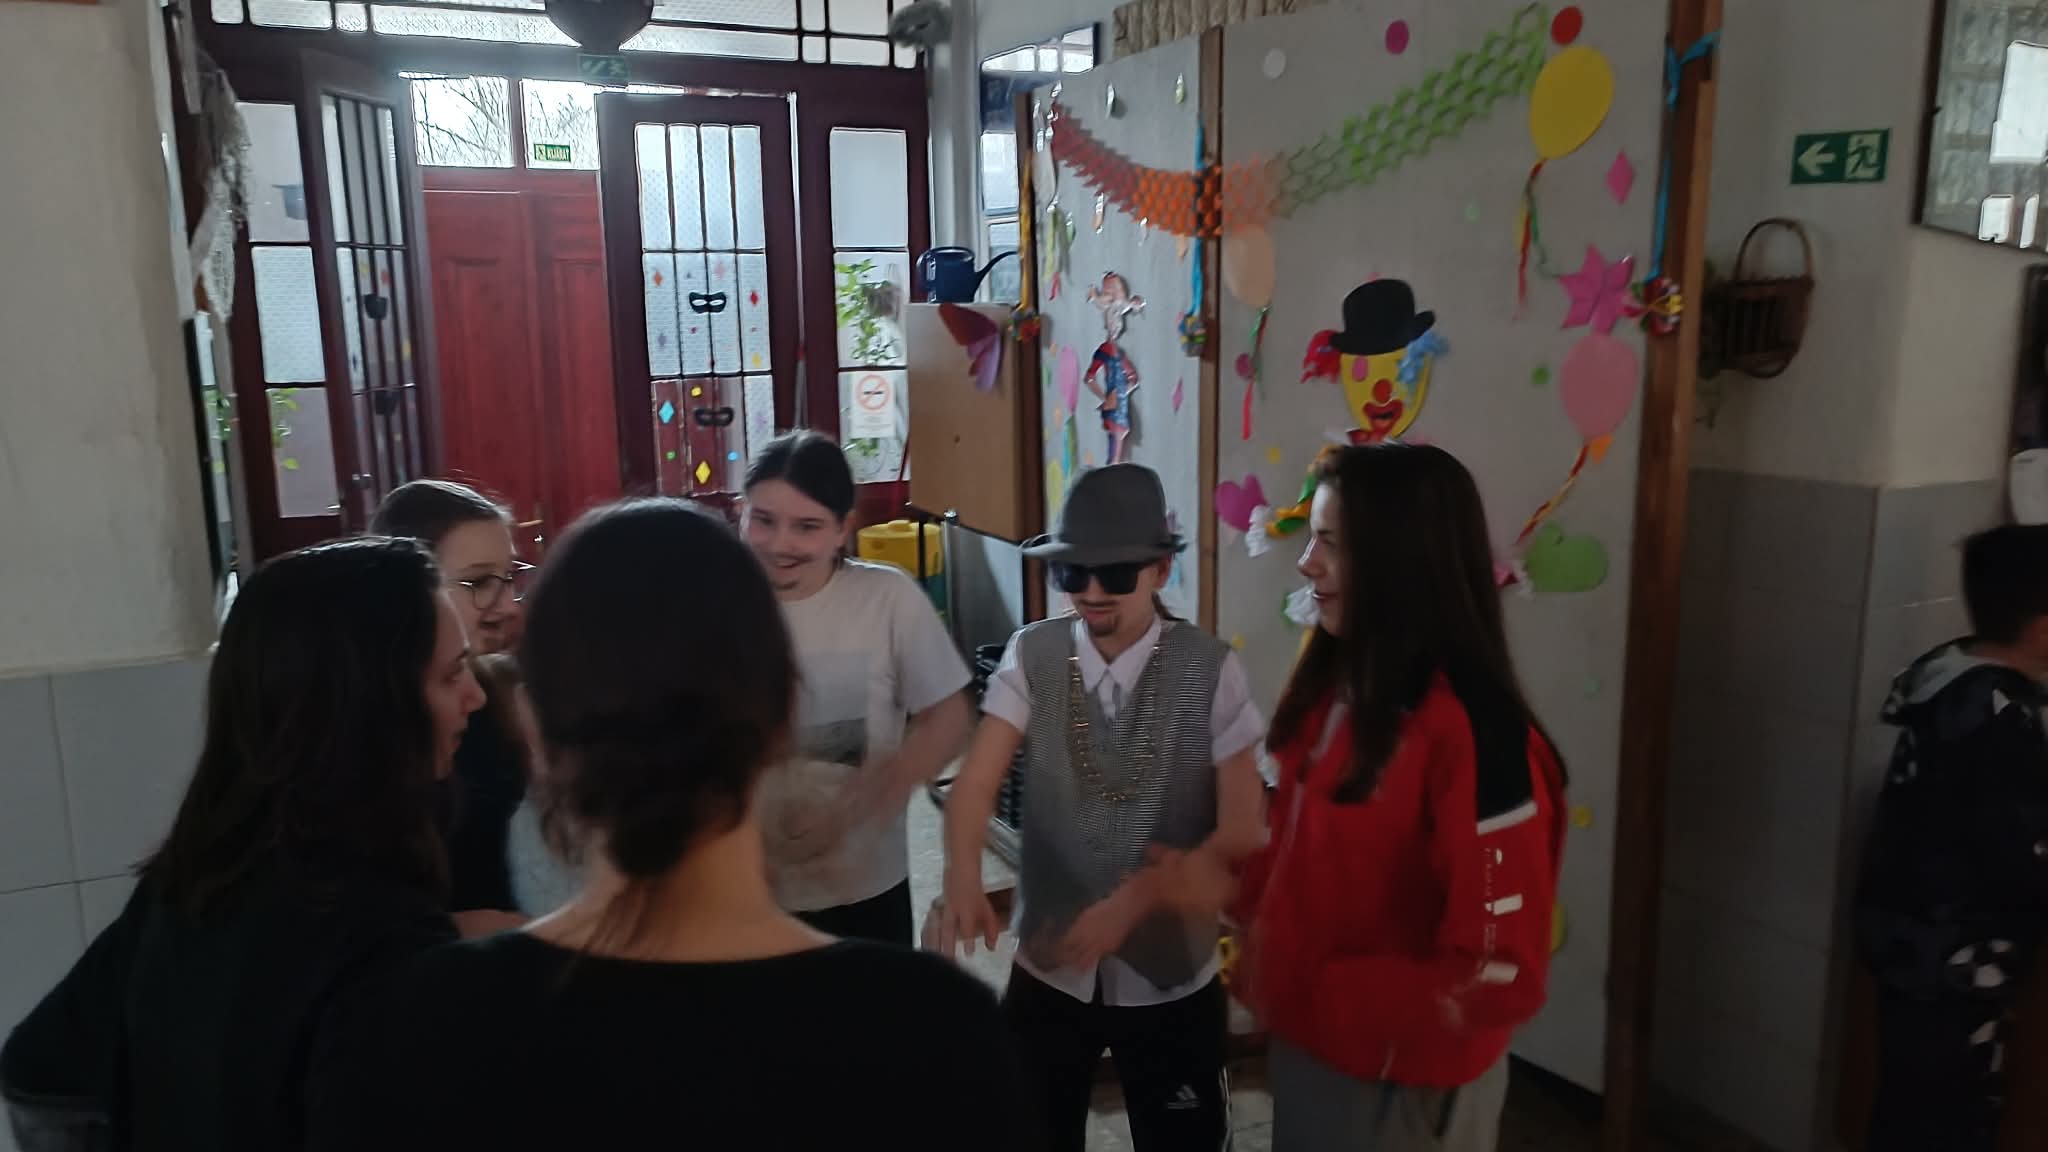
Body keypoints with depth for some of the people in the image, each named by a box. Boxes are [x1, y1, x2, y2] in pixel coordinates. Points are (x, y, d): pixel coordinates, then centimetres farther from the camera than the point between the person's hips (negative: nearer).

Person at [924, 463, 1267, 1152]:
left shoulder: (1212, 670, -12)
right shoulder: (1031, 658, -7)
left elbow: (1241, 831, -11)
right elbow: (976, 783, -17)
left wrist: (1131, 903, -23)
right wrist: (962, 881, -37)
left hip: (1171, 976, -1)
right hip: (1048, 968, 1)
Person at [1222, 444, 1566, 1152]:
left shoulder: (1475, 738, -25)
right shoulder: (1338, 686, -1)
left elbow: (1502, 978, -24)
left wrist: (1319, 998, -22)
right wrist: (1248, 909, -3)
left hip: (1404, 1088, -7)